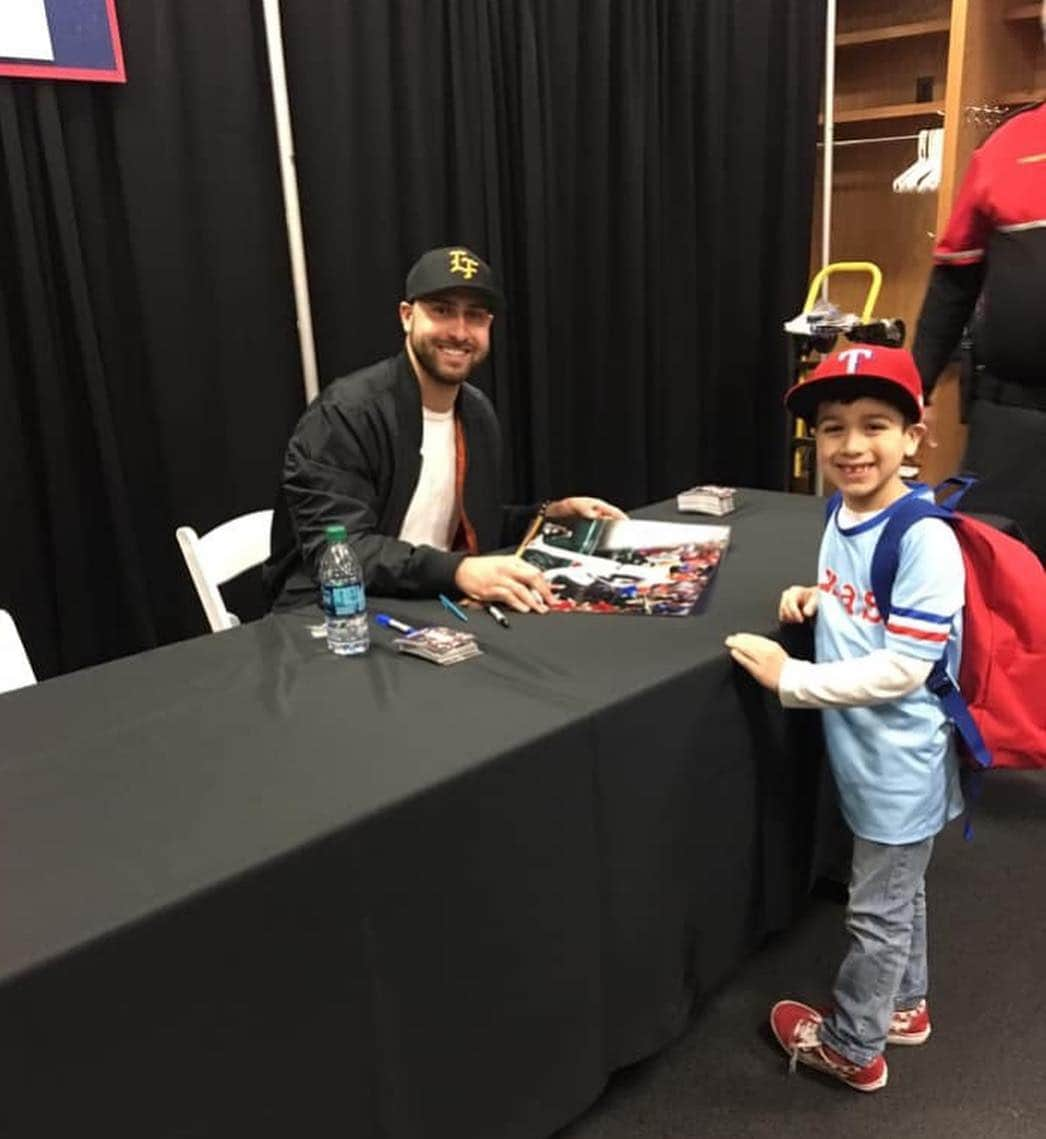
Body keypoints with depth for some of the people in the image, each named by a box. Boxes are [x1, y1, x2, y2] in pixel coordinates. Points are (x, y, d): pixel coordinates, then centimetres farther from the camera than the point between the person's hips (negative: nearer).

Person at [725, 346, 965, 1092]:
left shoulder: (924, 540, -27)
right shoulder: (843, 515, -1)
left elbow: (902, 669, -28)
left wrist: (790, 679, -24)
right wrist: (817, 600, -4)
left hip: (901, 762, -8)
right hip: (866, 751, 8)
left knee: (878, 911, 13)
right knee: (899, 892, 27)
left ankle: (851, 1046, 34)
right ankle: (904, 1005, 49)